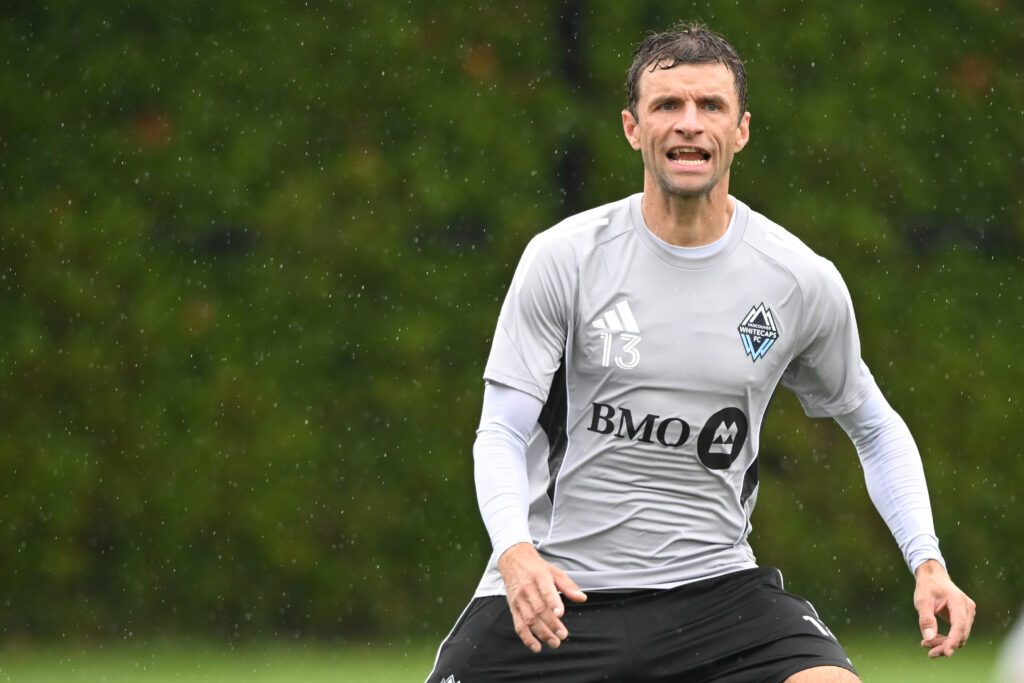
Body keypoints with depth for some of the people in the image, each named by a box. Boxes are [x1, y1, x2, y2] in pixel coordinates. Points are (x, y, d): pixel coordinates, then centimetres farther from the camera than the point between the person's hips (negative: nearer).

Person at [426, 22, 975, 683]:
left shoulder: (803, 281, 1)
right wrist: (517, 554, -24)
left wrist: (927, 562, 2)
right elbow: (501, 434, -4)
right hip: (553, 586, -1)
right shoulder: (563, 257, -4)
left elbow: (876, 428, 16)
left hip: (715, 584, 1)